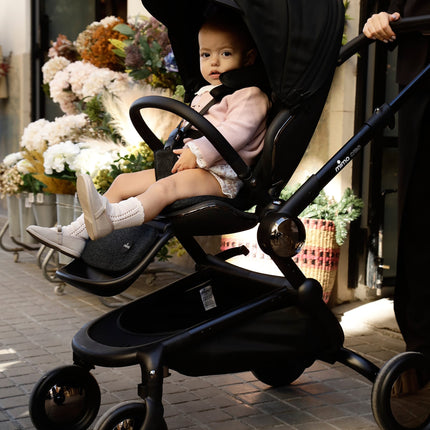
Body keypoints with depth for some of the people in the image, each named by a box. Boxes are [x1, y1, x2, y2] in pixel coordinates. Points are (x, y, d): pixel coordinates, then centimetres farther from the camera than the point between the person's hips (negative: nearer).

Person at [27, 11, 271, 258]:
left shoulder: (250, 95, -3)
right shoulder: (203, 96, 26)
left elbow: (236, 131, -19)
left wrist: (197, 152, -24)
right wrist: (182, 149, 13)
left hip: (219, 176, -9)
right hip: (184, 166, 9)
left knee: (164, 187, -36)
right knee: (123, 182, 0)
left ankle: (109, 218, -59)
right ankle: (76, 234, -8)